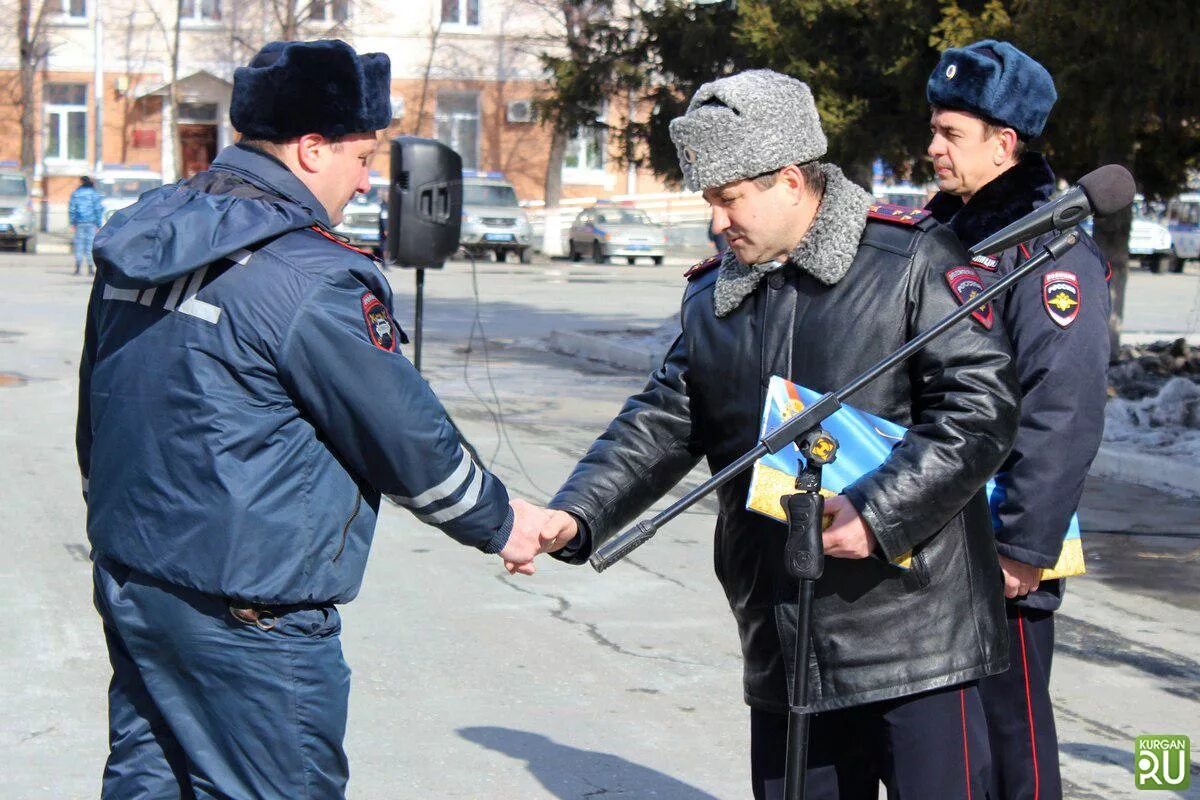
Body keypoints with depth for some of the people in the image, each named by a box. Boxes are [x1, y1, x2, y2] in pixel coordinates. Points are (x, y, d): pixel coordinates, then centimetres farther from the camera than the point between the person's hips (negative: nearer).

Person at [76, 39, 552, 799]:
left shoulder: (139, 241, 8)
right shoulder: (310, 276, -18)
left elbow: (98, 421, 17)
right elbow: (408, 437, -11)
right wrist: (501, 521, 5)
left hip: (128, 584, 9)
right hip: (247, 618, -9)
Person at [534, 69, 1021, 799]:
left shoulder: (912, 260, -6)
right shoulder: (713, 300, 13)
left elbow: (980, 406, -12)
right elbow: (659, 426, 12)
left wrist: (879, 511, -18)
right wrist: (577, 517, -4)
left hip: (914, 637, -6)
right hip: (783, 648, 6)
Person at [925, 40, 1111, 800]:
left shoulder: (1051, 246, -14)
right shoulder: (944, 230, 13)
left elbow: (1064, 411, -21)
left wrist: (1026, 546, -23)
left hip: (998, 548, -8)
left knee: (1007, 731, 1)